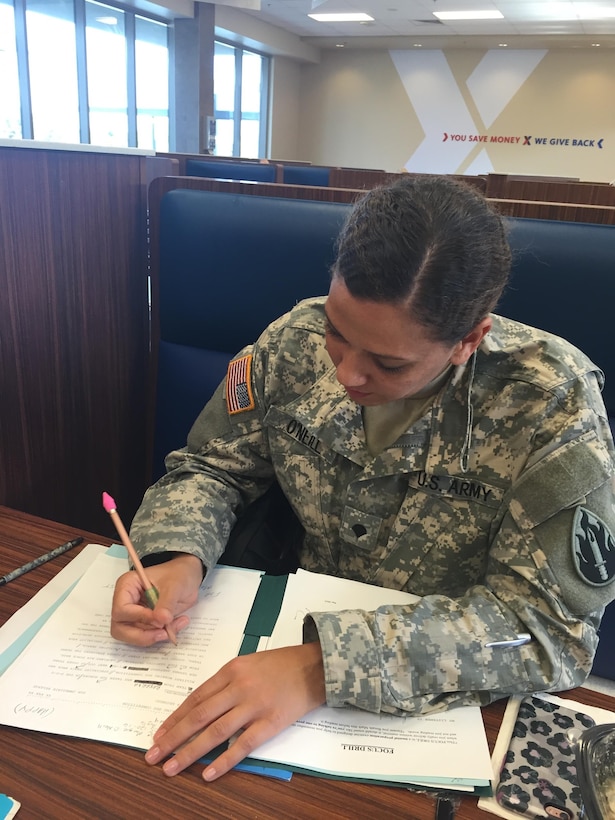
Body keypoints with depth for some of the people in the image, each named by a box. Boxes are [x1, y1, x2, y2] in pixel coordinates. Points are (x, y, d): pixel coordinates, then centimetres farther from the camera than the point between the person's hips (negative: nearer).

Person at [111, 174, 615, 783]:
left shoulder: (553, 401, -22)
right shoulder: (297, 340, -12)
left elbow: (552, 622, -25)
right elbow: (212, 469, 0)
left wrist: (325, 666, -34)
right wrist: (176, 557, -21)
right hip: (306, 631, 2)